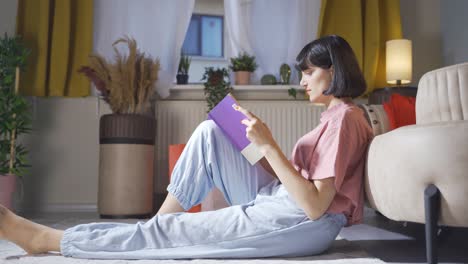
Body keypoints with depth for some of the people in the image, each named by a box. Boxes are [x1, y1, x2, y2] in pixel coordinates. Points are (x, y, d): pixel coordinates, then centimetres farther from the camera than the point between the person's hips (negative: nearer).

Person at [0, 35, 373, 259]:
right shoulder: (338, 116, 17)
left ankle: (48, 239, 3)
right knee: (210, 132, 2)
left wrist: (269, 145, -24)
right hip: (280, 205, 9)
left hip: (299, 224, -9)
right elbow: (296, 180, 14)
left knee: (166, 231, -8)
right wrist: (255, 143, 6)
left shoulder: (344, 118, -14)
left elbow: (315, 206, -23)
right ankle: (164, 220, 3)